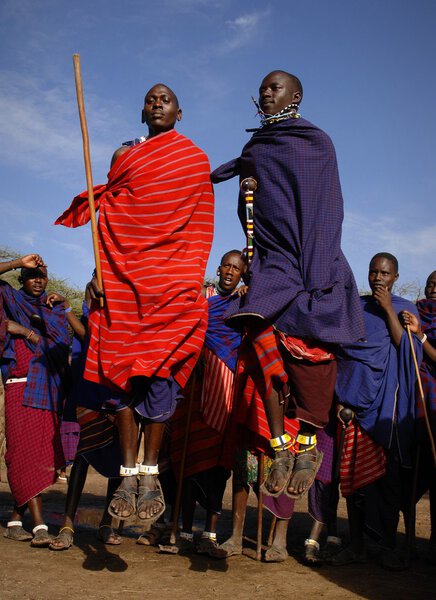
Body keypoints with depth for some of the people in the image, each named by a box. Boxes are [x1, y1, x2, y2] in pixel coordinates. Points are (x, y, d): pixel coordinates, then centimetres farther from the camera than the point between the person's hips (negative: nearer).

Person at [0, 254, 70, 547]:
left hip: (49, 388, 4)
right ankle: (39, 525, -14)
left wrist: (28, 332, -5)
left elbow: (61, 345, 5)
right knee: (25, 452, -11)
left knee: (42, 456, 2)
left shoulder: (54, 309, 19)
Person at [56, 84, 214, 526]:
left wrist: (189, 280, -3)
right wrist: (100, 273, 1)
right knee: (121, 372, -5)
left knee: (158, 371, -11)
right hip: (123, 277, 3)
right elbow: (108, 218, 14)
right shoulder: (124, 157, 19)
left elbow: (196, 227, 9)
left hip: (170, 281, -2)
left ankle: (150, 472, -4)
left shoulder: (195, 158, 12)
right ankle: (128, 473, -2)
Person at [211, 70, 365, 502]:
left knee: (306, 351, -10)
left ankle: (308, 446, 2)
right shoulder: (254, 148, 20)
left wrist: (316, 273, -14)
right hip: (269, 263, 4)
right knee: (265, 344, -10)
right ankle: (281, 448, -8)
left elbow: (325, 211, -5)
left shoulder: (315, 142, 4)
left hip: (306, 263, -4)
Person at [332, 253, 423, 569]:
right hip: (354, 396, 2)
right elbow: (340, 353, 12)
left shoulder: (405, 309, 8)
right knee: (354, 470, 0)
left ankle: (388, 546, 5)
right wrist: (339, 396, 1)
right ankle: (357, 544, 6)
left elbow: (408, 350, -7)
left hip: (387, 400, -2)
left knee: (388, 470, -4)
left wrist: (388, 309, -9)